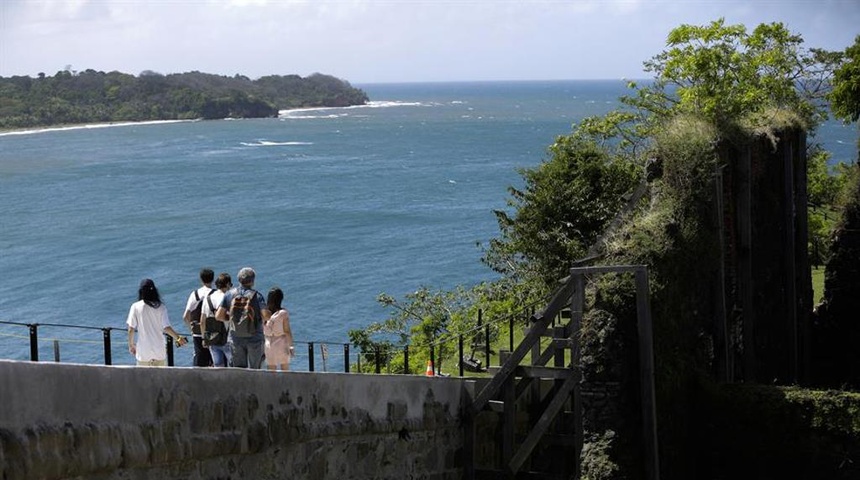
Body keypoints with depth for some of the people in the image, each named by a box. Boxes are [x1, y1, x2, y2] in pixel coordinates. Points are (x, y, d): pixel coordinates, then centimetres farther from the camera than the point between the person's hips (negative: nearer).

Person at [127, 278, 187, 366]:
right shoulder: (160, 307, -3)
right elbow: (166, 328, -9)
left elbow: (131, 329, -4)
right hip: (160, 350, 1)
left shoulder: (136, 307, -5)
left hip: (143, 351, -1)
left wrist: (131, 345, 9)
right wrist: (178, 338, 0)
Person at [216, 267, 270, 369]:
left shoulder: (229, 294, 1)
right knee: (253, 369, 6)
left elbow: (218, 316, -3)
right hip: (254, 338, -2)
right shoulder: (257, 296, -8)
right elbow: (266, 315, -18)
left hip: (236, 338, 2)